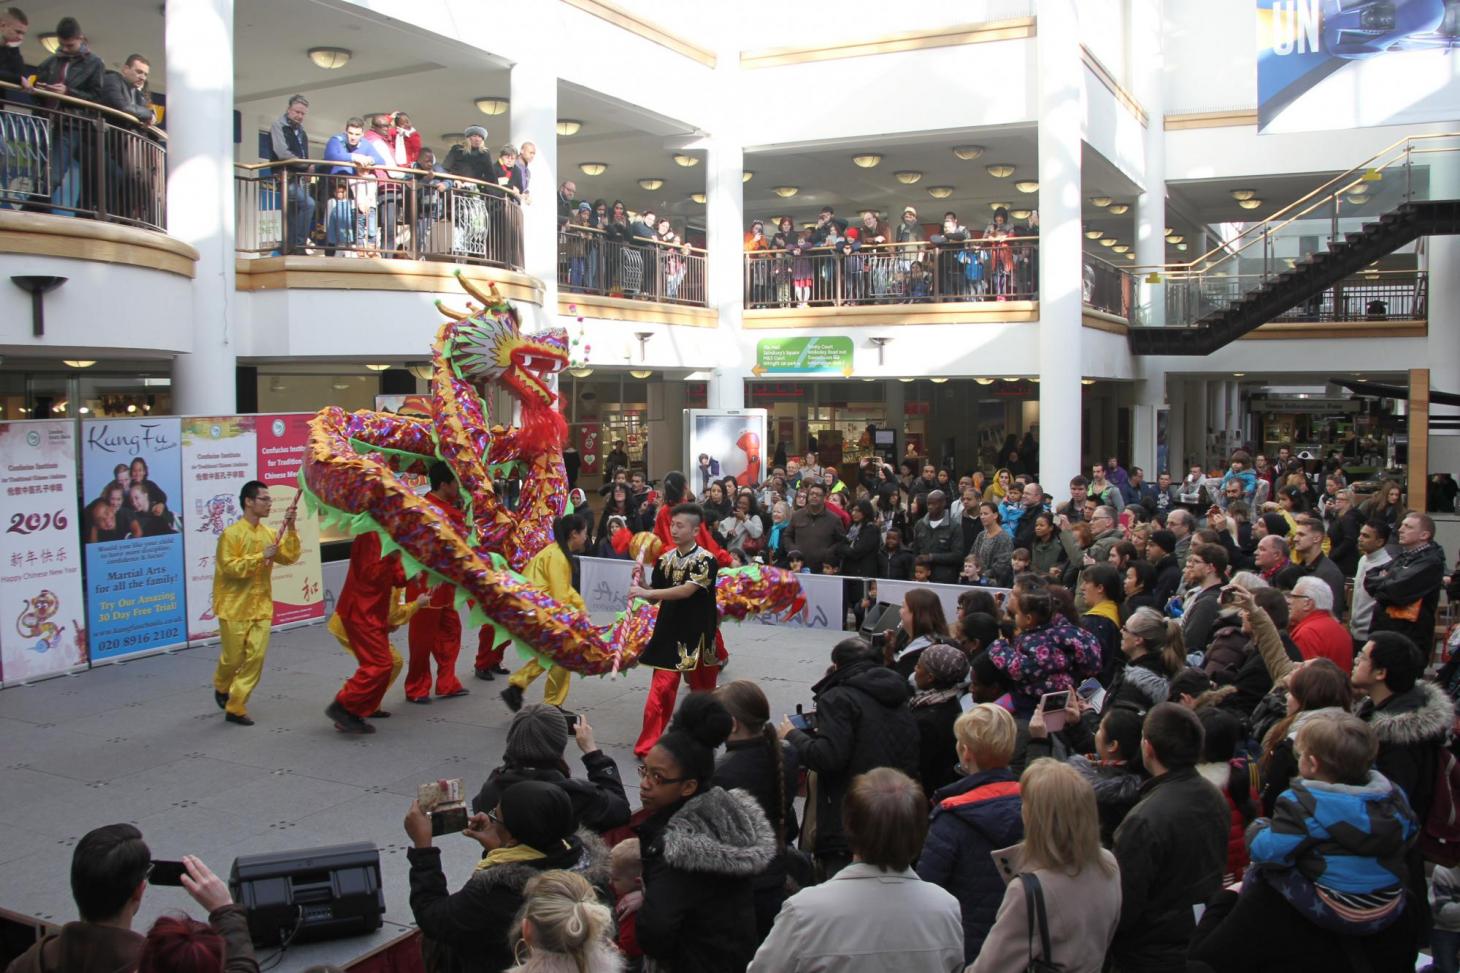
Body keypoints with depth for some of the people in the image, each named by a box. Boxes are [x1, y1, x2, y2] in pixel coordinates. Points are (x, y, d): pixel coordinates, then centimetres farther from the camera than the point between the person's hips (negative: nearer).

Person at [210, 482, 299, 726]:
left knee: (255, 659, -2)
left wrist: (290, 529, -11)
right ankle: (222, 688, 38)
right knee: (233, 659, 6)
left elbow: (290, 557, -2)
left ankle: (235, 708, 6)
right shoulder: (231, 533, -11)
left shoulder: (269, 533, 6)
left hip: (261, 608, 5)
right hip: (235, 608, -5)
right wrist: (261, 557, -22)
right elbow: (229, 567, -18)